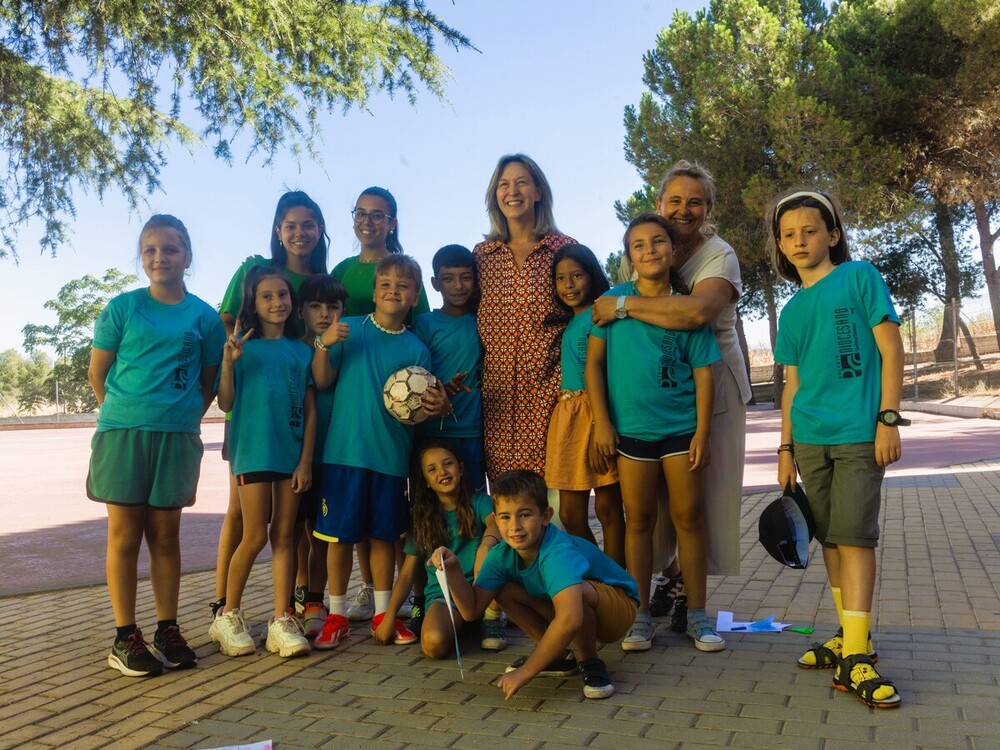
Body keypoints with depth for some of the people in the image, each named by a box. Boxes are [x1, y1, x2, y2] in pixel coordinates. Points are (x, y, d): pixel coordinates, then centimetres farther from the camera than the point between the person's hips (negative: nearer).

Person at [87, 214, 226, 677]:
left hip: (177, 438, 1)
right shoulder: (122, 307, 1)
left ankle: (168, 630, 20)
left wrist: (185, 417, 2)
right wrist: (126, 413, 3)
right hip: (123, 433, -1)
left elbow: (209, 381, 11)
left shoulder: (204, 317, 4)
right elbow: (97, 373, 5)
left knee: (165, 536, 10)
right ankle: (125, 638, 13)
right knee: (124, 536, 3)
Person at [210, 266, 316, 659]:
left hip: (292, 453, 3)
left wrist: (306, 460, 0)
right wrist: (228, 363, -15)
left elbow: (310, 410, 7)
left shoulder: (302, 351, 9)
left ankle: (282, 621, 9)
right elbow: (226, 403, 1)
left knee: (284, 535, 5)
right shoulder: (242, 346, 3)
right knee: (255, 536, -1)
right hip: (253, 450, -3)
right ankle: (229, 615, 17)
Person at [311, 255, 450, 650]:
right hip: (344, 450, -1)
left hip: (391, 454, 2)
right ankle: (336, 615, 20)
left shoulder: (416, 348, 5)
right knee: (339, 535, 5)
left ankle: (383, 612, 25)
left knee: (385, 535, 11)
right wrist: (323, 345, -20)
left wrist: (438, 406, -17)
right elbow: (322, 381, -4)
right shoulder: (348, 329, 1)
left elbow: (417, 407, 4)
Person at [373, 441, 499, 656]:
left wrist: (485, 546, -46)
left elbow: (495, 523, -22)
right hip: (441, 593, 1)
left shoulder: (478, 502, 2)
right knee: (434, 643, -32)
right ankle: (462, 627, 4)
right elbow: (407, 573, 9)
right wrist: (388, 618, 0)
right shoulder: (423, 519, 8)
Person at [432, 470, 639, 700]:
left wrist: (526, 671, -41)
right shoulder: (502, 555, -13)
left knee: (572, 592, -37)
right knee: (506, 592, -10)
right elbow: (472, 609, -10)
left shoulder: (558, 553, -36)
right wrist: (452, 569, -26)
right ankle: (560, 657, 6)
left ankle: (590, 663, -10)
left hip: (618, 606, -7)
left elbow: (570, 620, -50)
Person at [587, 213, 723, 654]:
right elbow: (593, 361, 0)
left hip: (682, 426, 0)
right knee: (638, 521, 7)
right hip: (629, 428, 0)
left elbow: (703, 372, 0)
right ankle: (640, 616, 18)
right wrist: (601, 421, -6)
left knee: (688, 518, 6)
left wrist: (703, 432, -6)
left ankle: (697, 615, 18)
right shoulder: (613, 301, 1)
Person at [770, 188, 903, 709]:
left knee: (854, 536, -9)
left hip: (858, 434, -5)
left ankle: (855, 658, -7)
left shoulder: (859, 277, -1)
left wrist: (888, 418, -11)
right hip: (811, 440, 5)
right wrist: (786, 447, 12)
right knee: (830, 538, 10)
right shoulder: (791, 311, 13)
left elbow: (891, 350, -5)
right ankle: (850, 634, 21)